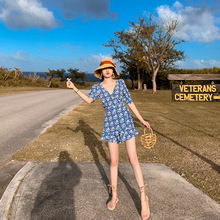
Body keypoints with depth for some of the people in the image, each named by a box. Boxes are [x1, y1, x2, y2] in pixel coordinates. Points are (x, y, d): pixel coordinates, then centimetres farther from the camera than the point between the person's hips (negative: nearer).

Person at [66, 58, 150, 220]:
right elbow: (89, 100, -19)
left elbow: (129, 102, 9)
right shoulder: (97, 87, 2)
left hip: (126, 121, 0)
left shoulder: (120, 83, 4)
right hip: (110, 125, 1)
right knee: (113, 161, 7)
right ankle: (114, 196, 25)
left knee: (133, 159, -3)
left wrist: (141, 120, 9)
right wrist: (74, 88, -32)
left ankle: (143, 197, 10)